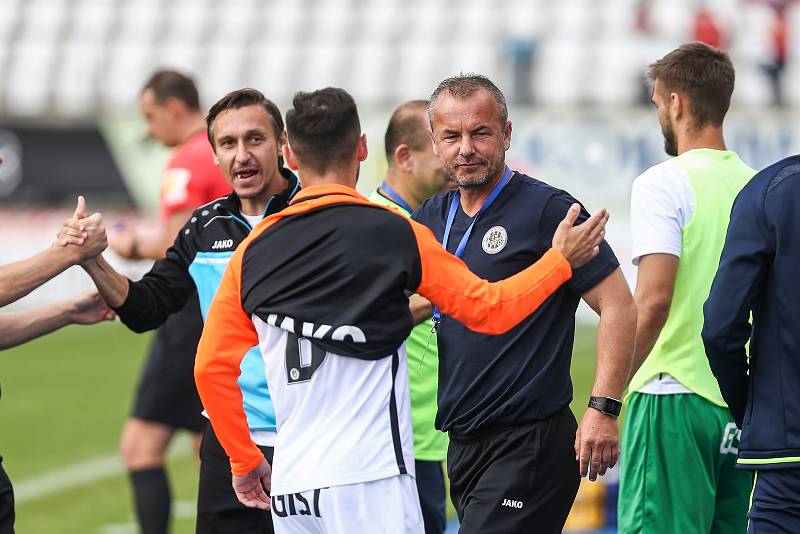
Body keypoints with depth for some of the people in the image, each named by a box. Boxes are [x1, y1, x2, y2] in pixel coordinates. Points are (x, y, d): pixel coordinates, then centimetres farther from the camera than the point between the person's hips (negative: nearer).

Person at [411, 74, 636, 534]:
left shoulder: (547, 210, -8)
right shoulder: (432, 218, 13)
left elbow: (618, 305, -10)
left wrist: (604, 410, -17)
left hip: (530, 443, -7)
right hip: (463, 443, 7)